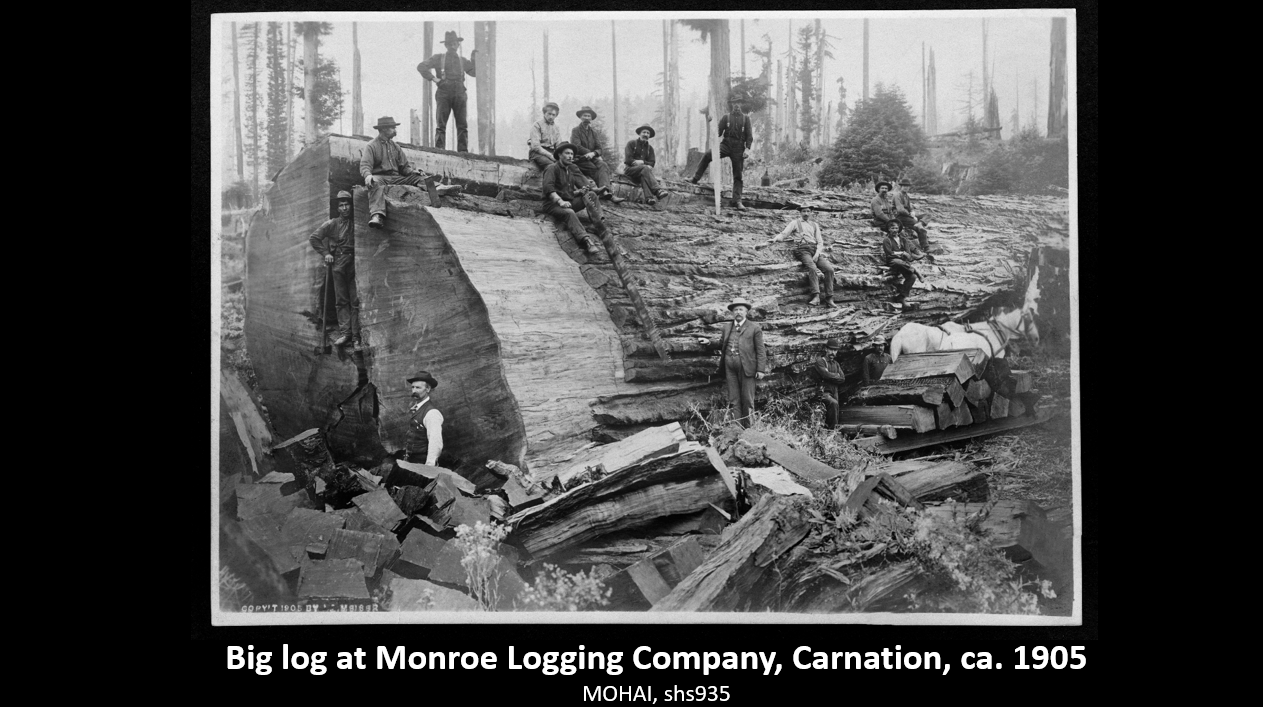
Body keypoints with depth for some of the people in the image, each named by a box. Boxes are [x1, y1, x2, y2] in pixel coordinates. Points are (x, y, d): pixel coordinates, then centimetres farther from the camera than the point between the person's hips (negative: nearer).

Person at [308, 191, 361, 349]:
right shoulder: (332, 224, 5)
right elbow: (313, 238, 11)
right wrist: (325, 253, 3)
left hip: (355, 264, -1)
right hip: (338, 265, 1)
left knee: (356, 301, -4)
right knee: (342, 300, 3)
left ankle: (356, 336, -4)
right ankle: (344, 333, 6)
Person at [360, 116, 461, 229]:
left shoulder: (395, 146, 22)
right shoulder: (371, 146, 4)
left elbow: (405, 167, 19)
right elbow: (365, 165, -10)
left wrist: (415, 172, -3)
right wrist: (368, 175, -33)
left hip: (396, 178, 6)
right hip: (379, 176, -6)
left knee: (418, 178, -15)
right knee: (376, 184, -40)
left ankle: (438, 189, -42)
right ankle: (377, 215, -63)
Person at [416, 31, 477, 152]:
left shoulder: (462, 61, 22)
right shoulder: (439, 58, 13)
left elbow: (474, 72, 15)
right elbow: (421, 66, 8)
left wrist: (474, 60, 2)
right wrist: (433, 79, -1)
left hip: (459, 95, 2)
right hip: (444, 94, -2)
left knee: (462, 125, -5)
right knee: (441, 125, -9)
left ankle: (463, 151, -6)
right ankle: (439, 150, -12)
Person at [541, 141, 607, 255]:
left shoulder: (572, 169, 19)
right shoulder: (552, 168, -3)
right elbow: (548, 187, -19)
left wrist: (580, 191, -6)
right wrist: (560, 201, -31)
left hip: (569, 202, 7)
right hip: (553, 204, -7)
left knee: (591, 194, -12)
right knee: (569, 213, -37)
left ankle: (599, 225, -27)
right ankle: (586, 241, -59)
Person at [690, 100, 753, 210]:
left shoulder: (745, 118, 8)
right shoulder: (726, 117, 10)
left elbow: (749, 135, 4)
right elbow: (718, 133, 7)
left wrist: (747, 148, -9)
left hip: (738, 148, 0)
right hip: (726, 145, 0)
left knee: (738, 176, 0)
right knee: (707, 155, -26)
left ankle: (737, 201, 1)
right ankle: (696, 178, -18)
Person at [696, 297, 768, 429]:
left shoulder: (754, 328, 1)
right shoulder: (727, 327, 13)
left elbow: (760, 350, -1)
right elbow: (721, 343, 25)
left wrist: (760, 369, -8)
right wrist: (709, 342, 6)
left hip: (746, 367, -4)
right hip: (730, 368, 4)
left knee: (747, 400, 2)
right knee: (733, 399, 4)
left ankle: (748, 429, 10)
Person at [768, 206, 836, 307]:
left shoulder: (815, 225, 25)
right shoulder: (795, 223, 18)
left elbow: (820, 242, 17)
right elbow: (784, 234, 7)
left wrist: (817, 254, -3)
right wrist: (775, 239, -16)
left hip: (815, 250, 4)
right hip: (802, 249, -4)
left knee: (829, 268, -21)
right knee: (812, 267, -35)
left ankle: (829, 299, -20)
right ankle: (816, 296, -40)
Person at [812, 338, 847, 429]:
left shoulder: (836, 364, 19)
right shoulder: (820, 361, -1)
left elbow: (842, 379, 7)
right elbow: (826, 374, -16)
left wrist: (832, 376, -5)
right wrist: (836, 376, -1)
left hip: (834, 393, 7)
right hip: (823, 392, -7)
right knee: (833, 403, -31)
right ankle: (832, 428, -26)